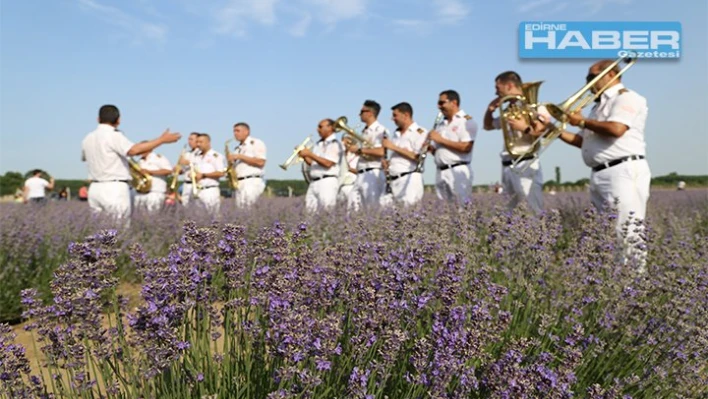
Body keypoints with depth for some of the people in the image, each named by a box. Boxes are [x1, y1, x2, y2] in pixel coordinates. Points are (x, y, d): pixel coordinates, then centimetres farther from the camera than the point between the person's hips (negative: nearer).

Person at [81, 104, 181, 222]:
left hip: (94, 189, 7)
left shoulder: (88, 138, 12)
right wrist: (162, 139, -26)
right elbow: (133, 150, -29)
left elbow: (84, 157, 31)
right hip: (115, 189, -7)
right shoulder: (114, 136, -11)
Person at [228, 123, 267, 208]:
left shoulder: (256, 143, 2)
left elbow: (260, 162, -11)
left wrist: (240, 156, -10)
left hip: (252, 181, -7)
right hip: (238, 183, 7)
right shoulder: (238, 148, 25)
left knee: (247, 206, -21)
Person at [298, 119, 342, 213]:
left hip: (327, 181, -8)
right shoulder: (318, 144, 20)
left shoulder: (334, 144, -4)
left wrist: (310, 154, -13)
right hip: (314, 182, 8)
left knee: (327, 209, -12)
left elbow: (328, 163, -15)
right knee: (310, 209, 3)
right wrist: (304, 156, 3)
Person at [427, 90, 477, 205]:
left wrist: (441, 140, -10)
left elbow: (466, 147, -14)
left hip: (458, 171, -7)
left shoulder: (467, 121, -1)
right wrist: (429, 147, -1)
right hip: (440, 172, 7)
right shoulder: (440, 125, 19)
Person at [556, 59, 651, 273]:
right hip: (599, 176, 9)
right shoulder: (600, 105, 24)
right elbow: (585, 141, 24)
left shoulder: (626, 97, -3)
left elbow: (616, 129, -21)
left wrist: (583, 122, -7)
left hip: (624, 172, -9)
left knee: (628, 231, -12)